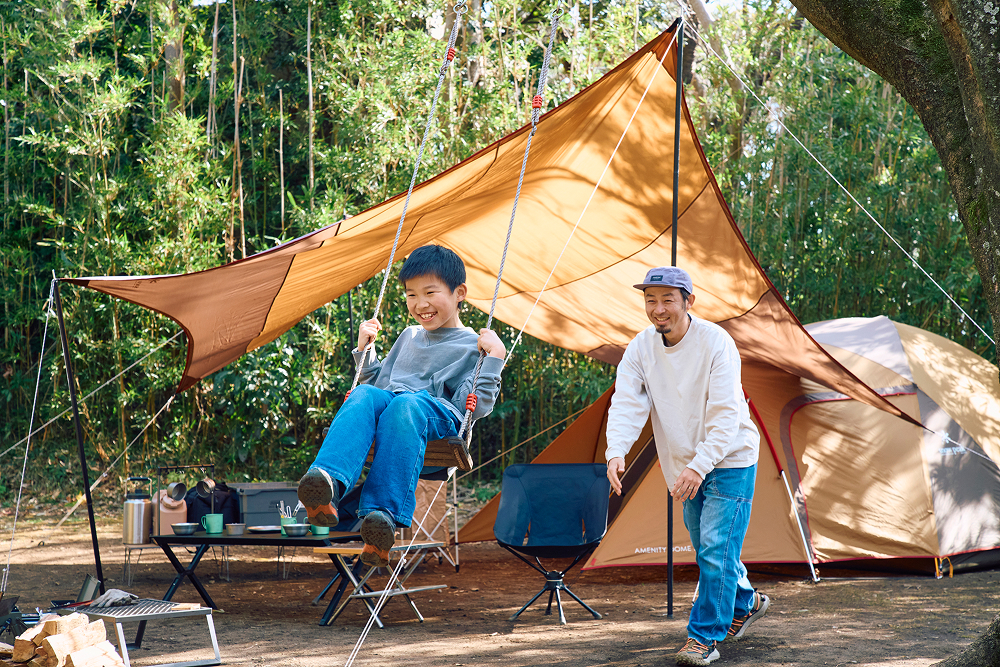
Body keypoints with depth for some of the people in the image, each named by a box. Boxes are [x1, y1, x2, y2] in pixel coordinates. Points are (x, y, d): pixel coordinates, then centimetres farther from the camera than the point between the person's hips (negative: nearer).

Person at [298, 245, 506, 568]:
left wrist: (495, 357, -5)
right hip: (384, 404, 4)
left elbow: (476, 406, 1)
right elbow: (378, 380, 38)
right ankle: (327, 484, -59)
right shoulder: (409, 337, 32)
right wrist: (364, 348, 28)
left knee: (405, 405, -40)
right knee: (365, 394, -32)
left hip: (438, 414, -4)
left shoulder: (472, 345, 14)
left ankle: (384, 514, -58)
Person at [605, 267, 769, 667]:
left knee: (715, 548, -12)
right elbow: (626, 404, -14)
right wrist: (616, 452, -32)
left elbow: (726, 416, -26)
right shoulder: (641, 348, -5)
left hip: (729, 460, -6)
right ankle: (746, 603, 41)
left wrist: (699, 466, -37)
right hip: (687, 466, 6)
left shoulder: (716, 343, -22)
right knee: (707, 549, 18)